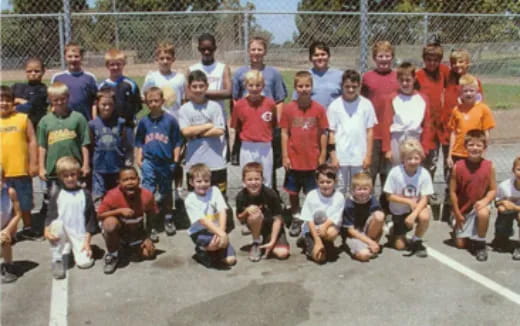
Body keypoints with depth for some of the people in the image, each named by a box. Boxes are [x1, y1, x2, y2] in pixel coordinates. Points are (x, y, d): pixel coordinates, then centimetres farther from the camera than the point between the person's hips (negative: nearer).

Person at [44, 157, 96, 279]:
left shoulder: (85, 195, 0)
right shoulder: (57, 195, 2)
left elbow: (91, 218, 1)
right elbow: (50, 215, 1)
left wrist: (87, 240, -5)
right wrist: (47, 230, -21)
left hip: (80, 235, -1)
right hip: (62, 233, 1)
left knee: (85, 262, -23)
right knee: (57, 223, -33)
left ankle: (77, 250, 15)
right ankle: (58, 259, -14)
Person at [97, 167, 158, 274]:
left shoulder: (147, 195, -22)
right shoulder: (113, 195, -30)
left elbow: (151, 217, -6)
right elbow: (100, 215, -23)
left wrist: (148, 238, -10)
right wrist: (120, 211, -36)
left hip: (136, 232, 3)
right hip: (118, 231, -3)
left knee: (148, 254, -10)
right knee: (110, 222, -37)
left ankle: (129, 246, 25)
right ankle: (112, 254, -9)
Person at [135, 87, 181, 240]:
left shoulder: (170, 120, -4)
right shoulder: (144, 122, 2)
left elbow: (177, 142, 0)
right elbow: (139, 143, 10)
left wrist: (175, 160, -3)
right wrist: (139, 160, 3)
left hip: (166, 163, -1)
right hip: (149, 163, 1)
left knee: (166, 193, 16)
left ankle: (168, 220, 35)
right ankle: (151, 226, 4)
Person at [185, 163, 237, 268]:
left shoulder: (215, 191, -2)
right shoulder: (190, 200, -12)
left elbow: (222, 212, -10)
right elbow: (203, 220, -21)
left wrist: (221, 231, -26)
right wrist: (220, 233, -31)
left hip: (216, 231, 4)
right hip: (200, 233, -4)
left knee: (231, 260, -11)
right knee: (223, 241, -33)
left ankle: (211, 249, 17)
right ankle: (202, 251, -2)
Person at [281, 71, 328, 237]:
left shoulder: (318, 109, -5)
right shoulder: (288, 108, -4)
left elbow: (323, 133, 1)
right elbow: (284, 133, 0)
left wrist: (322, 156, 0)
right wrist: (285, 156, -3)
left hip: (312, 159, -1)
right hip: (294, 159, 1)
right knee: (293, 192, 12)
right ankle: (296, 219, 28)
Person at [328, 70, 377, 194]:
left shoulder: (366, 104, 0)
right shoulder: (335, 105, -1)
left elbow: (370, 131, 3)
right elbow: (331, 132, 1)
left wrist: (368, 155, 0)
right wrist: (333, 157, -3)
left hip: (360, 157, 0)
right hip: (340, 157, 0)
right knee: (339, 191, 7)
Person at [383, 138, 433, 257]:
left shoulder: (424, 174, -20)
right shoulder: (395, 172, -22)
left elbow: (424, 199, -19)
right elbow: (390, 196, -15)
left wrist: (413, 215, -33)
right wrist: (409, 201, -24)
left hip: (416, 208, 0)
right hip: (399, 211, 0)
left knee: (425, 216, -35)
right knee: (400, 246, 0)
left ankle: (416, 241, -5)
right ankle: (394, 231, 37)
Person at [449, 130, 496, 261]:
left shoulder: (489, 166, -12)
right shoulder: (458, 166, -14)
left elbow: (493, 190, -5)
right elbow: (452, 191, -8)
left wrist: (485, 201, -25)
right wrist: (457, 213, -8)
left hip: (479, 206, -1)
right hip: (463, 209, 1)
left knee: (483, 213, -38)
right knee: (460, 244, 4)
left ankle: (480, 244, -13)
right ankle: (457, 229, 40)